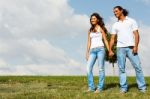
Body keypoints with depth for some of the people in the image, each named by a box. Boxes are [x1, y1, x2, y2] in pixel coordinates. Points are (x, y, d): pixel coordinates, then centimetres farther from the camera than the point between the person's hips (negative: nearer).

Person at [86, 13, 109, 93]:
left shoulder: (101, 28, 10)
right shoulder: (90, 30, 21)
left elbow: (105, 40, 5)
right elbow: (89, 42, 18)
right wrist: (87, 53, 10)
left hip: (100, 49, -4)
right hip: (92, 50, 4)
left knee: (101, 68, -6)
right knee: (88, 68, -10)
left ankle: (100, 87, -4)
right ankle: (91, 87, -6)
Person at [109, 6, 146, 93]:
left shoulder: (131, 21, 7)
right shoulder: (115, 25, 16)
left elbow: (136, 34, -1)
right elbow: (112, 38, 13)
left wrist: (136, 46, -14)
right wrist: (110, 50, 2)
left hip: (131, 47, -3)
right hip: (120, 48, 3)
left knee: (138, 67, -8)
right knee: (121, 68, -1)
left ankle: (142, 87, -3)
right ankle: (123, 88, 3)